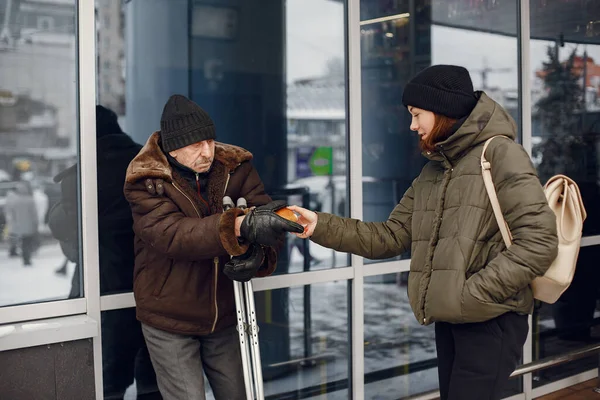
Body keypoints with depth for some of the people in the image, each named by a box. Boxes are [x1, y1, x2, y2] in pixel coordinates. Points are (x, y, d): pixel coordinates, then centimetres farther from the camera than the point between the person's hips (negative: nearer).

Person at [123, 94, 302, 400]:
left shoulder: (235, 166, -6)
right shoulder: (145, 181, -16)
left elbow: (269, 224, -10)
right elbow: (172, 235, -33)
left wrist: (259, 254, -34)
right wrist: (241, 225, -46)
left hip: (223, 316, 4)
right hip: (169, 320, -4)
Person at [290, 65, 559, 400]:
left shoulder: (500, 153, -11)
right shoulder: (432, 172, 14)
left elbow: (539, 241, -19)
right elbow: (390, 237, 8)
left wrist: (470, 295, -20)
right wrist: (320, 225, -2)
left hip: (491, 320, -8)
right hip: (448, 321, 8)